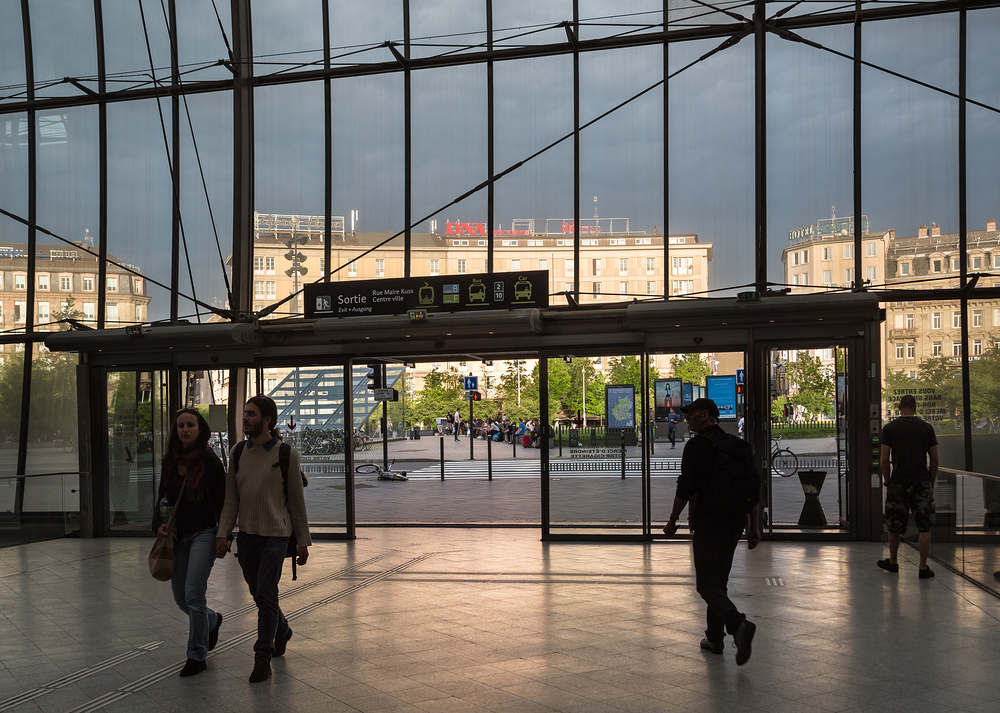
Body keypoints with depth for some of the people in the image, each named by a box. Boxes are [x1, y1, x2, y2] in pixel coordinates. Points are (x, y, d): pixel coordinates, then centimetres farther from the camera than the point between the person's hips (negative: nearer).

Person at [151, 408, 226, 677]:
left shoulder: (210, 461, -9)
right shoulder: (170, 461, 7)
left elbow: (222, 501, -7)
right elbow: (162, 499, 15)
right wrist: (159, 524, -2)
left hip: (203, 533, -6)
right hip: (177, 535, 6)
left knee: (193, 594, -11)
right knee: (180, 596, 11)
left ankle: (197, 656, 2)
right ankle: (212, 620, 41)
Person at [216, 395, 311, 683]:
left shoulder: (286, 454, -6)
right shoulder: (238, 452, 6)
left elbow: (297, 501, -2)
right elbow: (231, 499, 9)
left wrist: (303, 542, 0)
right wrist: (223, 534, 1)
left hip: (275, 533, -4)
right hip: (246, 533, 5)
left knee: (266, 594, -9)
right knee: (259, 594, 13)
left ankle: (262, 658, 1)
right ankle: (282, 630, 41)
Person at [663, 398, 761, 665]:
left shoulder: (697, 445, -9)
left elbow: (686, 488, -15)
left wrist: (673, 520, -4)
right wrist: (754, 527, 13)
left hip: (707, 523, -7)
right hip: (734, 522, 7)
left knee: (707, 585, -5)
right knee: (719, 581, 18)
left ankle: (739, 624, -27)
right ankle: (715, 638, 23)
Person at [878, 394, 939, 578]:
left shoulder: (889, 428, -2)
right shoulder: (926, 428, 2)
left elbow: (883, 460, -5)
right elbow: (934, 460, 4)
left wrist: (887, 480, 8)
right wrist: (931, 482, 14)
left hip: (898, 483, 0)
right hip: (922, 482, 1)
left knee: (894, 526, 14)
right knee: (924, 527, 3)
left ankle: (892, 562, 27)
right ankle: (923, 568, 1)